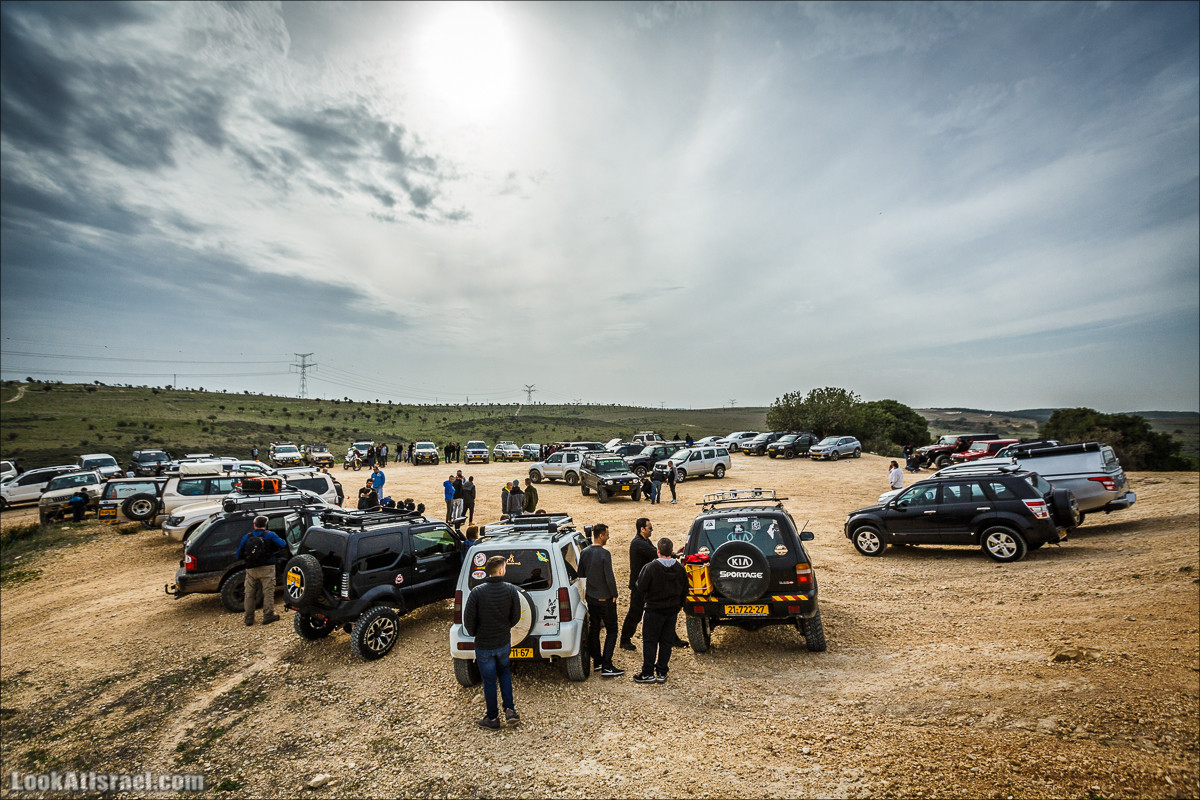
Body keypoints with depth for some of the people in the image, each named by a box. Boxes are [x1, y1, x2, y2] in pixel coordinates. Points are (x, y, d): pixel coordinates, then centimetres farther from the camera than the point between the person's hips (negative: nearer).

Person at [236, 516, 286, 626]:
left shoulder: (246, 537, 8)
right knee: (268, 592, 2)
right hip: (266, 568, -3)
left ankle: (248, 618, 18)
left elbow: (238, 555, 9)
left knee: (249, 593, 14)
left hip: (251, 569, 3)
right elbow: (283, 544, 4)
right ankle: (268, 616, 3)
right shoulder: (270, 535, -1)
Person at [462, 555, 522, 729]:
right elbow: (516, 616, -4)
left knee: (489, 681, 13)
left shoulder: (477, 592, -18)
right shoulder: (511, 590, -13)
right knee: (504, 672, 25)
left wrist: (474, 634, 7)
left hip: (483, 645, -2)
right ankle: (510, 710, 20)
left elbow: (468, 619, -12)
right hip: (504, 642, 2)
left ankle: (493, 719, 26)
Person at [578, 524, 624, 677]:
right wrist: (614, 594, -8)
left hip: (590, 597, 7)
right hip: (605, 598, -7)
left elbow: (581, 574, 10)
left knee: (594, 628, 18)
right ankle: (606, 666, 2)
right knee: (611, 631, 4)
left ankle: (597, 661, 26)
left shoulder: (584, 552, 0)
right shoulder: (604, 554, -21)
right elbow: (610, 578, -21)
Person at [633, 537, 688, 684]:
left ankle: (648, 673, 12)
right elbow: (685, 591, 7)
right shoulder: (680, 568, -3)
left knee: (649, 642, 6)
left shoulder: (650, 568, -19)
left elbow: (641, 588, -12)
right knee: (666, 642, 13)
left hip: (654, 610, -4)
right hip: (672, 611, 5)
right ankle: (662, 673, 20)